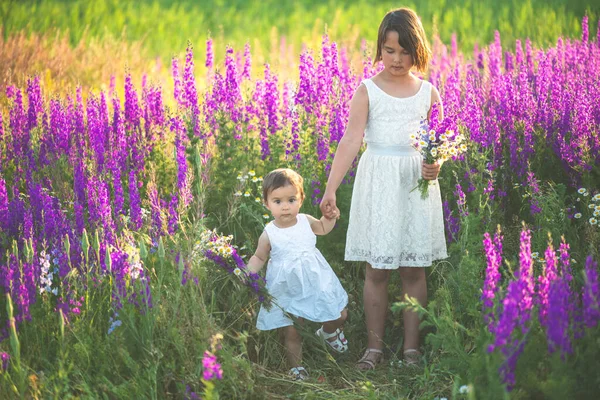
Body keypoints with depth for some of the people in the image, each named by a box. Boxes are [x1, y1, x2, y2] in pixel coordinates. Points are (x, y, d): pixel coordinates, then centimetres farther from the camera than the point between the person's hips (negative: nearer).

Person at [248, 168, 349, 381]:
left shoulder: (306, 221, -8)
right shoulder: (269, 235, -17)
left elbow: (322, 228, 16)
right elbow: (259, 257, -1)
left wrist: (330, 217, -2)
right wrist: (247, 273, -17)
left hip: (316, 283, 3)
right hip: (287, 292, -3)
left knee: (339, 315, 13)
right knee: (291, 333, 1)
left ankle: (328, 332, 47)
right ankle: (296, 367, 23)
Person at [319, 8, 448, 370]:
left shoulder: (428, 92, 3)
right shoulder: (367, 91, -3)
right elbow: (351, 141, -11)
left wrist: (437, 164, -15)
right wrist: (331, 188, -20)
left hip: (417, 183, 1)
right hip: (377, 182, -1)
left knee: (414, 269, 5)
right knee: (377, 270, 2)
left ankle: (412, 346, 15)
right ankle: (375, 346, 13)